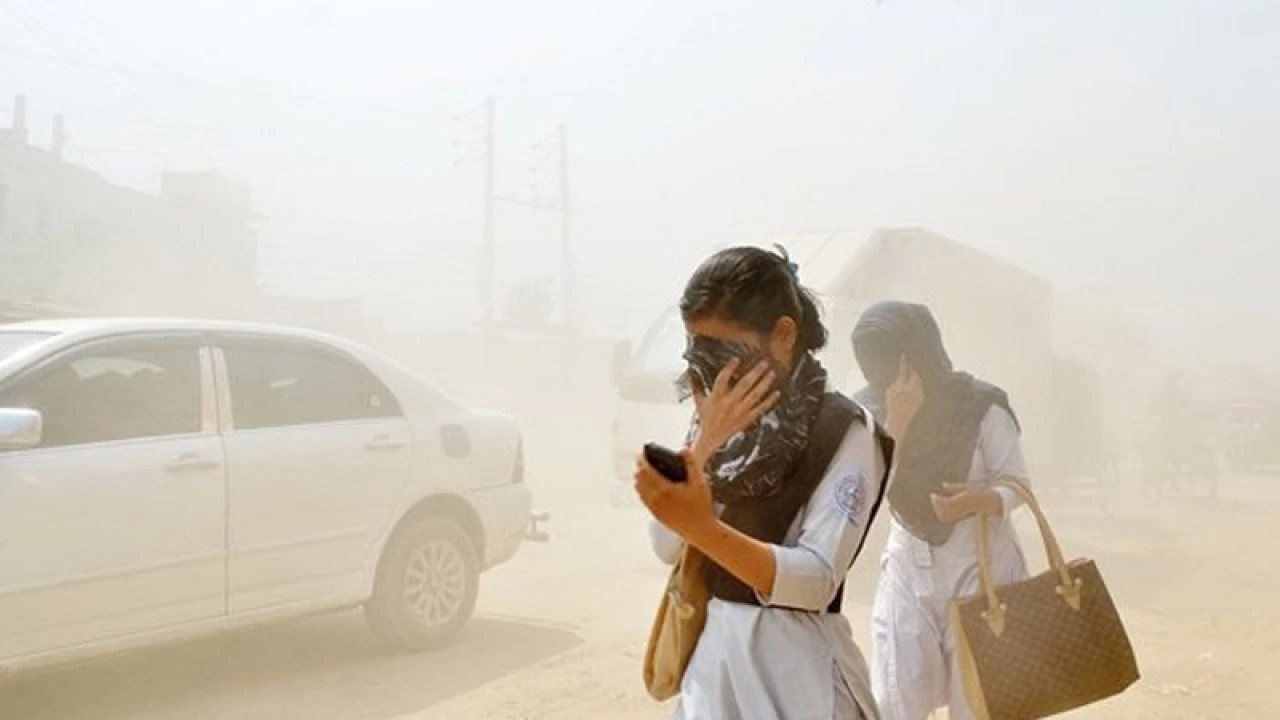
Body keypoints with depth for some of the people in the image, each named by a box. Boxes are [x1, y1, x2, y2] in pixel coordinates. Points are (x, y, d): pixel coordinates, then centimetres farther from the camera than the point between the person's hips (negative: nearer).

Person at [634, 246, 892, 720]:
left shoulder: (846, 430, -11)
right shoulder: (721, 418, 6)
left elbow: (817, 580, -22)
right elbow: (667, 548, -3)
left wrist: (702, 527, -35)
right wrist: (706, 441, -16)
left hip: (794, 660, -5)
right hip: (713, 649, 5)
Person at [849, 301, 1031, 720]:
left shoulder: (981, 406, -12)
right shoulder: (872, 410, -3)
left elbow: (1017, 484, -7)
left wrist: (980, 500, -28)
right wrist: (896, 422, -23)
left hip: (980, 569, -3)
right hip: (907, 571, 3)